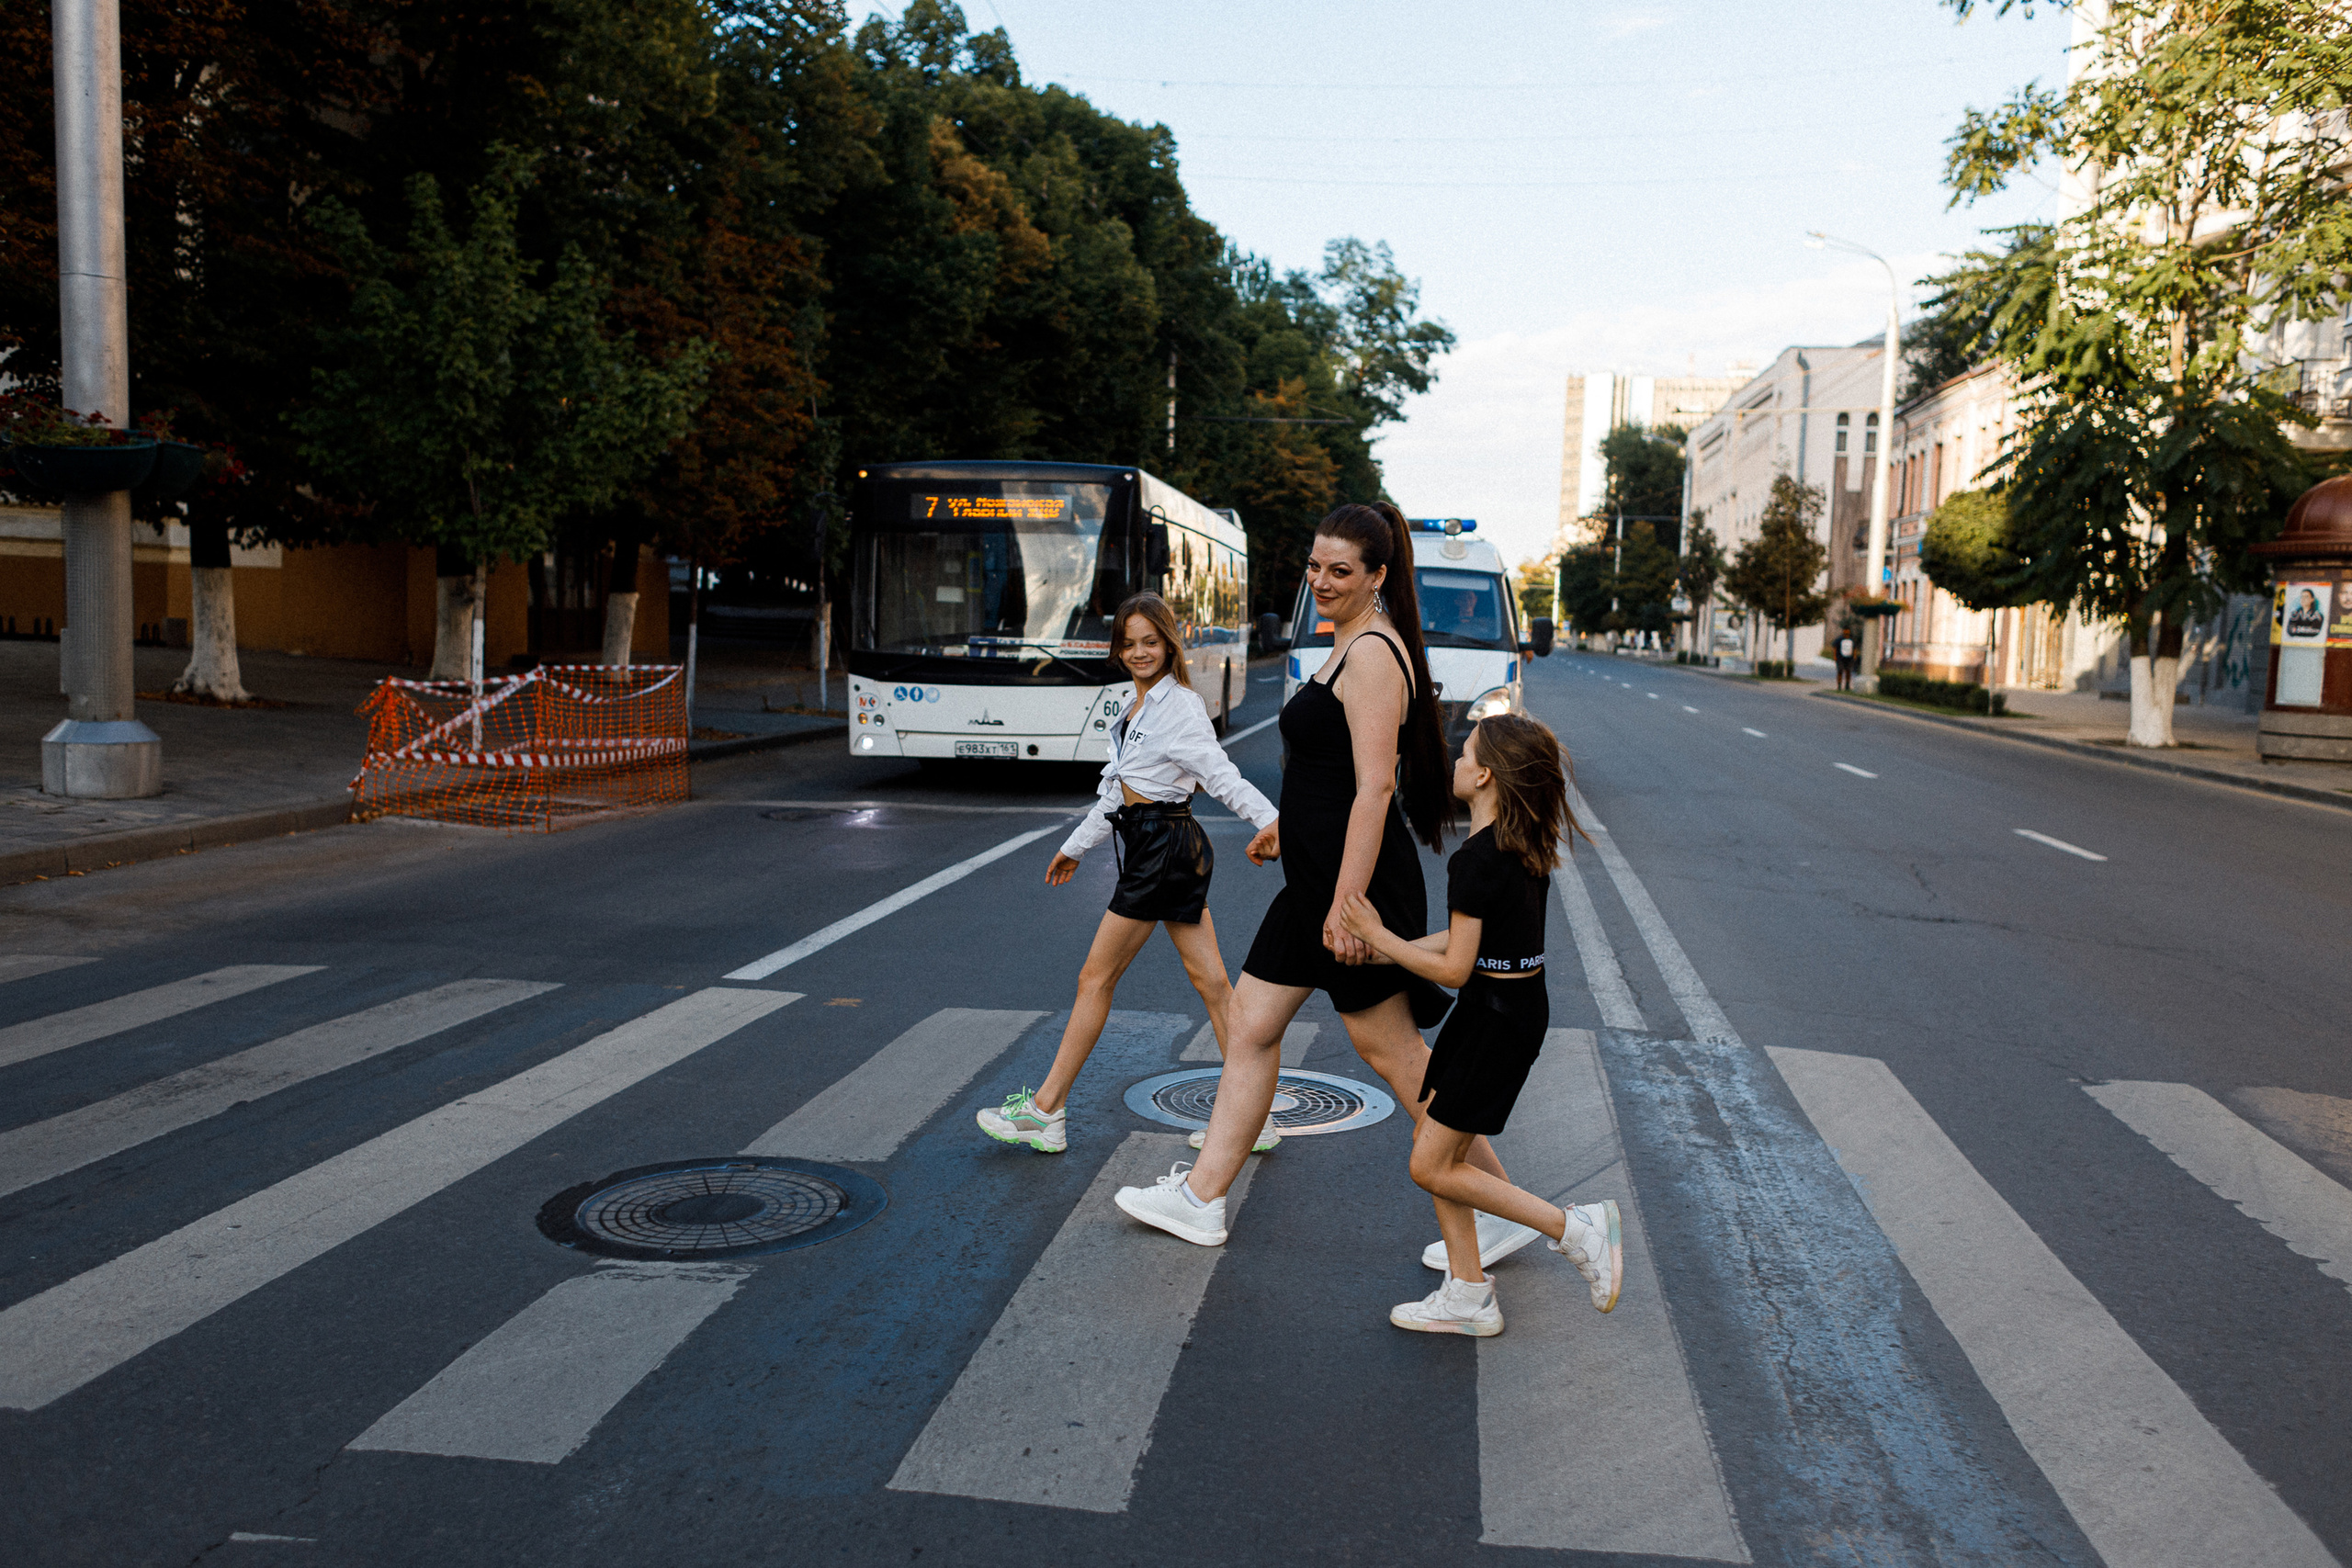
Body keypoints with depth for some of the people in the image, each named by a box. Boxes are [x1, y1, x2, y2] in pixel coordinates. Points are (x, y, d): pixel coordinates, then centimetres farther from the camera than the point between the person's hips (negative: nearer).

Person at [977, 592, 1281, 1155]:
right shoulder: (1137, 708, 16)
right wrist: (1075, 846, 30)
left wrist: (1269, 819, -38)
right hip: (1175, 848, 9)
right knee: (1210, 979, 7)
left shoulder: (1180, 706, -12)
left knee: (1096, 977, -1)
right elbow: (1117, 791, 23)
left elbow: (1220, 773, -24)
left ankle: (1045, 1113, 10)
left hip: (1162, 848, -9)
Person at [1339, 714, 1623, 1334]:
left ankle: (1575, 1227, 2)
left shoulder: (1477, 859, -22)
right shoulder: (1528, 846, 7)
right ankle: (1468, 1296, 19)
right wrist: (1383, 952, 13)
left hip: (1497, 1017, -9)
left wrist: (1379, 938, -9)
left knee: (1432, 1167, -1)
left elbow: (1454, 968, -20)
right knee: (1437, 1151, 14)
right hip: (1521, 1004, 10)